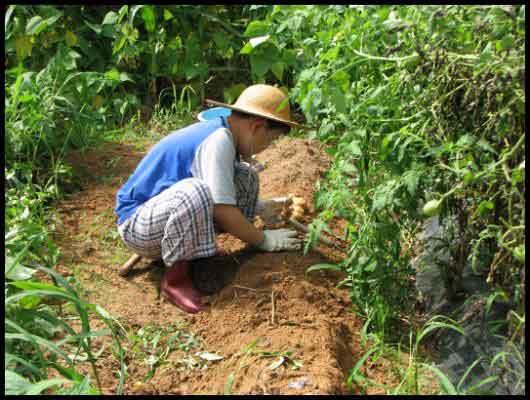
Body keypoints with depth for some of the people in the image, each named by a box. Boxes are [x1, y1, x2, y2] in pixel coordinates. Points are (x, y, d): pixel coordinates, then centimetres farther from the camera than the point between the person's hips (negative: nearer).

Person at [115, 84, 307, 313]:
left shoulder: (218, 131, 7)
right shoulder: (218, 140, -22)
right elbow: (222, 210, -25)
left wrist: (264, 207, 16)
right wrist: (263, 240, -12)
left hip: (166, 211, 10)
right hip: (136, 224, -10)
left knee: (245, 177, 5)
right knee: (194, 192, -40)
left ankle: (195, 250, 0)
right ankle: (175, 279, -20)